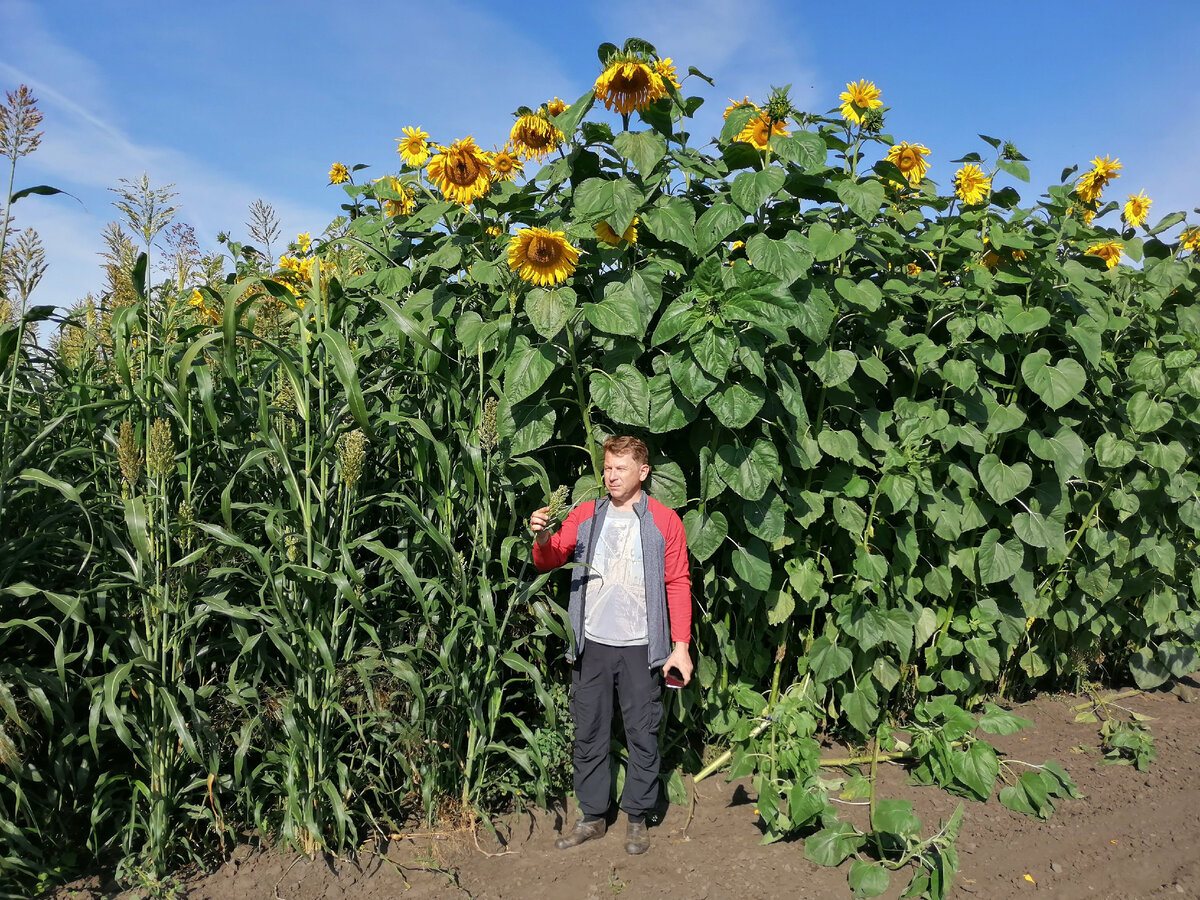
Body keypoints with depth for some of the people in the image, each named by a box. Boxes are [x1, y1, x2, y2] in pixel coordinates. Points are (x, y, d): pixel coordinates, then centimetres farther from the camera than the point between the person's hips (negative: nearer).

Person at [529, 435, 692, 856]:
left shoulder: (664, 521, 0)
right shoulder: (585, 516, 7)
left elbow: (678, 584, 0)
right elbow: (549, 560, 2)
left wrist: (681, 645, -6)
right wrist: (543, 538, -22)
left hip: (641, 647, -2)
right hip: (592, 645, 3)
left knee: (643, 733, 6)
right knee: (589, 733, 10)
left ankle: (637, 818, 22)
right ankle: (592, 816, 24)